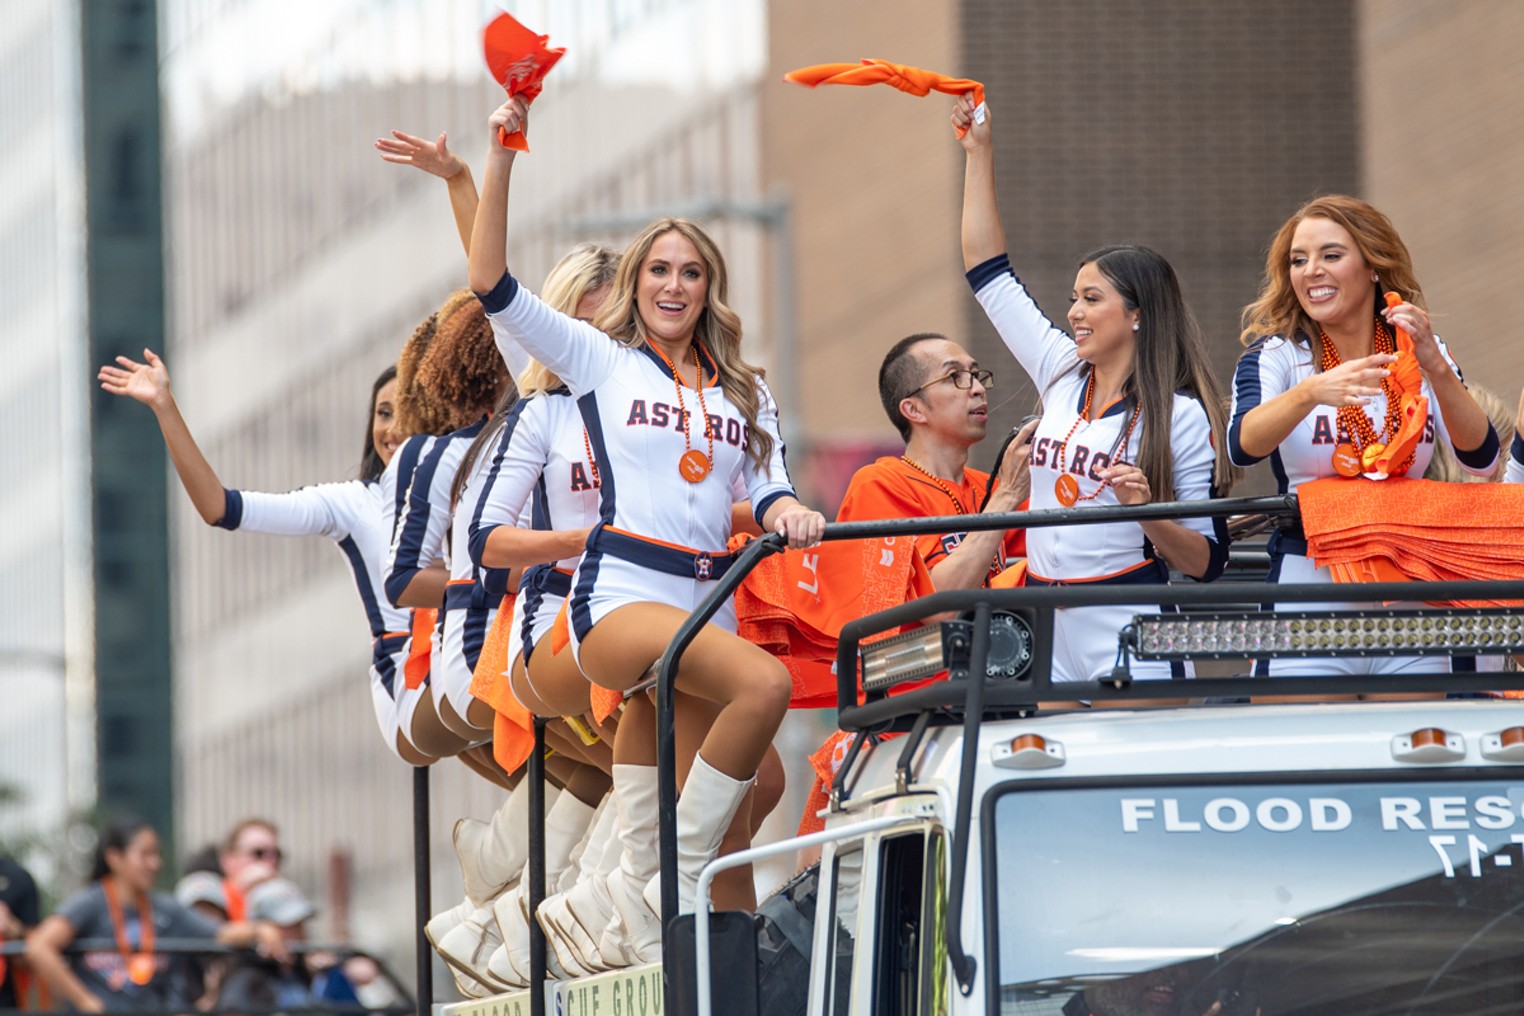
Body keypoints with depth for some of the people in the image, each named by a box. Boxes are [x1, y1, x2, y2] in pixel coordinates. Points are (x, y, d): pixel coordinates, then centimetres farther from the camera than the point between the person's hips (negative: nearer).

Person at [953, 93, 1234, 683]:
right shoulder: (1063, 377, 11)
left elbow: (1206, 561, -6)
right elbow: (988, 270, 19)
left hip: (1128, 639, -5)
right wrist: (980, 153, 18)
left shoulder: (1180, 417, -5)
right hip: (1046, 634, 5)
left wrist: (1147, 511, -24)